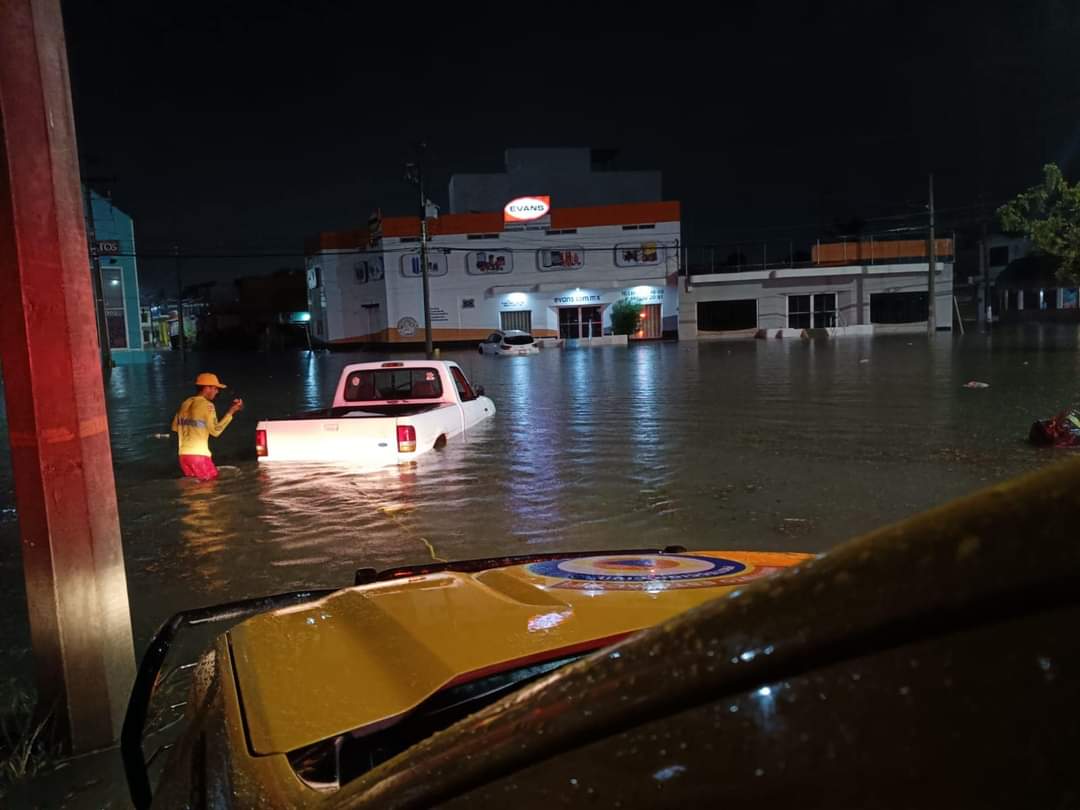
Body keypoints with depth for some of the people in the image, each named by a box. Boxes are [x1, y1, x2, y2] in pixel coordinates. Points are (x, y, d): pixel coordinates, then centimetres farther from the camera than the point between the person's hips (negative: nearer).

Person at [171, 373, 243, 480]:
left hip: (184, 454, 7)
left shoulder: (185, 403, 12)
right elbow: (215, 431, -14)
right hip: (199, 455, -7)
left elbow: (175, 427, 18)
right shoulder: (207, 405, -10)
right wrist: (231, 412, -13)